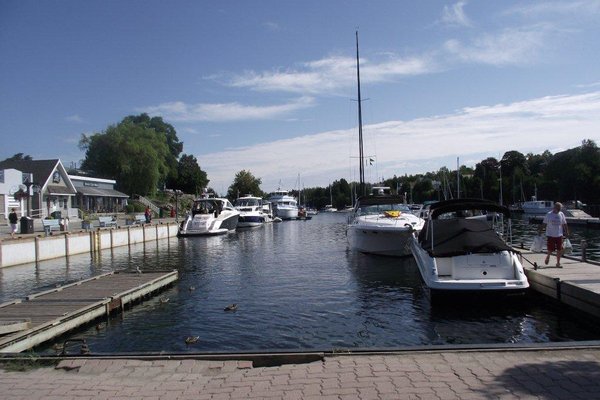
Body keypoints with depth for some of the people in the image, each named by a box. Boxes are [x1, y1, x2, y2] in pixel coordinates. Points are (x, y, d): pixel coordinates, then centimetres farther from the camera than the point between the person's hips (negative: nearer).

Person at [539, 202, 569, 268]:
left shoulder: (561, 214, 5)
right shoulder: (549, 215, -5)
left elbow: (564, 225, 11)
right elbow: (544, 224, -2)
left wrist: (567, 233, 9)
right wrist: (540, 232, -4)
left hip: (559, 235, 3)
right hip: (550, 235, -3)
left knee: (559, 250, 2)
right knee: (550, 249, -3)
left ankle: (558, 263, 13)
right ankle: (548, 257, 29)